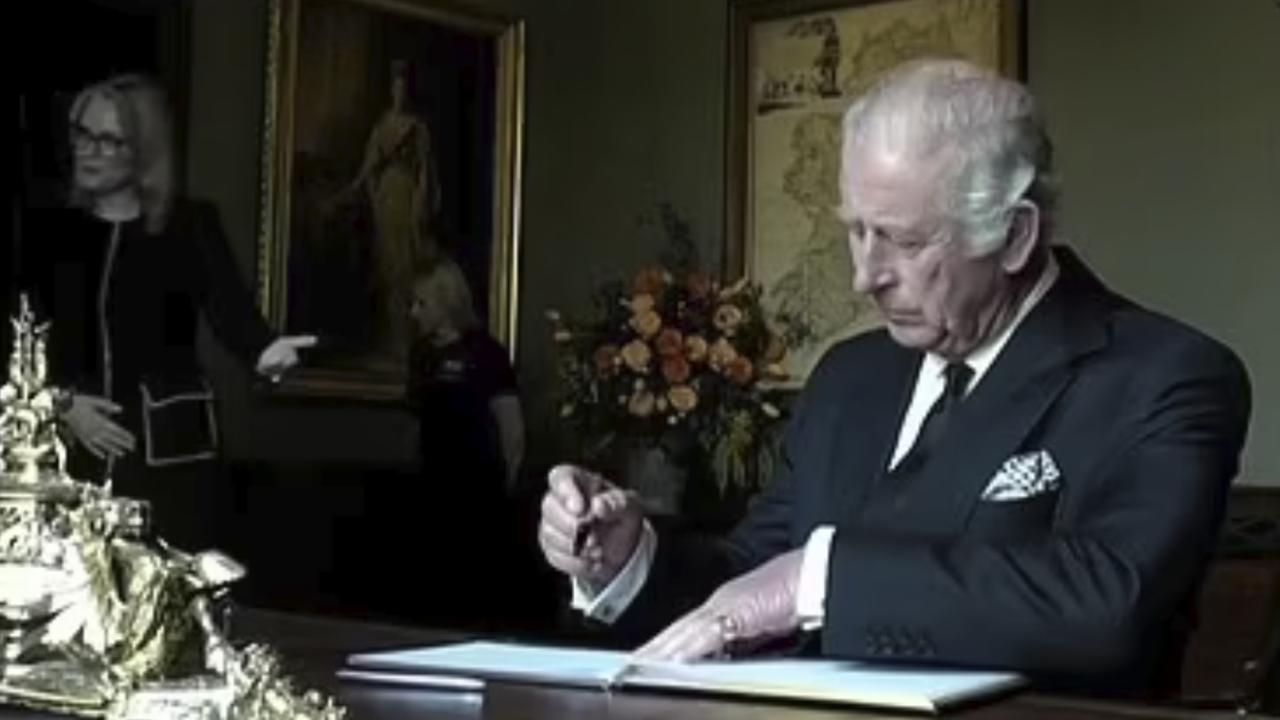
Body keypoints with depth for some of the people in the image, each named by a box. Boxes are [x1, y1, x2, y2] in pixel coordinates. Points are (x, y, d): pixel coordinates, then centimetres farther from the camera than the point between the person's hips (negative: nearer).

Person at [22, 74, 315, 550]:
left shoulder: (191, 224, 0)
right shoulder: (51, 229, 8)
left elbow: (227, 304, -12)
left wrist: (264, 351, -32)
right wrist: (63, 402, -5)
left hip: (169, 447, -3)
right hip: (74, 447, 3)